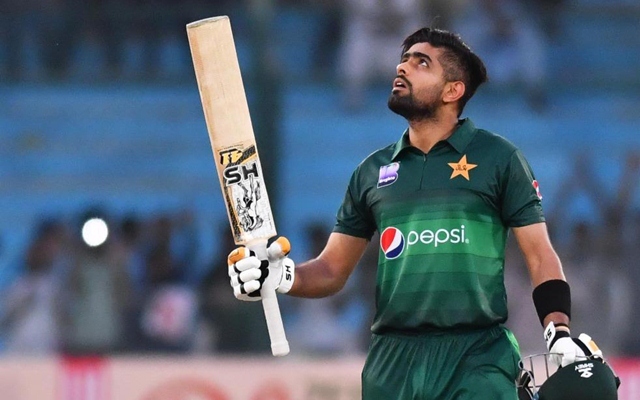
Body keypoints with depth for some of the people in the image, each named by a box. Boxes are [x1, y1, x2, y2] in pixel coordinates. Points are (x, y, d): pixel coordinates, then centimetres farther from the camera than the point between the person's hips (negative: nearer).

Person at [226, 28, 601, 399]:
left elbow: (540, 256, 3)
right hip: (393, 360, 4)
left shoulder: (498, 158, 5)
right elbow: (333, 269, 17)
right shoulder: (373, 171, 15)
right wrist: (282, 276, -3)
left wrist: (560, 335, -12)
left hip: (478, 359, -4)